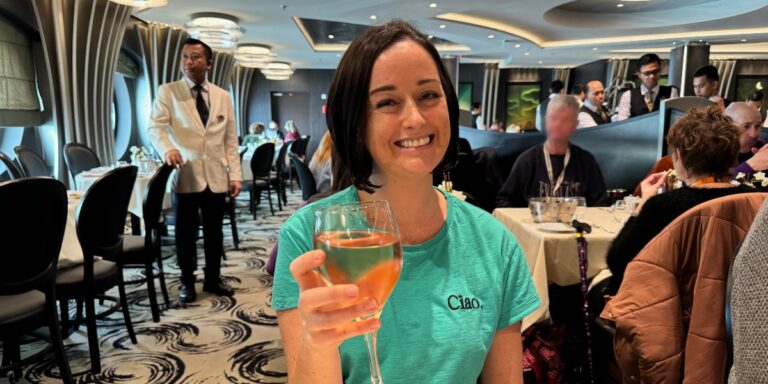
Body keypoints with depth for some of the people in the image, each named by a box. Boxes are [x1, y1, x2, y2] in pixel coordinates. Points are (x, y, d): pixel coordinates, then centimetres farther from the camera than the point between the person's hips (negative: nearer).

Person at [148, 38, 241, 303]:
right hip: (185, 175, -2)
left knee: (215, 231, 11)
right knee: (186, 232, 7)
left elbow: (230, 139, 10)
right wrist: (168, 149, -29)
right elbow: (156, 128, -8)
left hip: (216, 176, 3)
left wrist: (234, 174, 3)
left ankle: (213, 279, 26)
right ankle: (187, 282, 22)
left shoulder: (223, 96, 11)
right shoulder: (167, 92, 3)